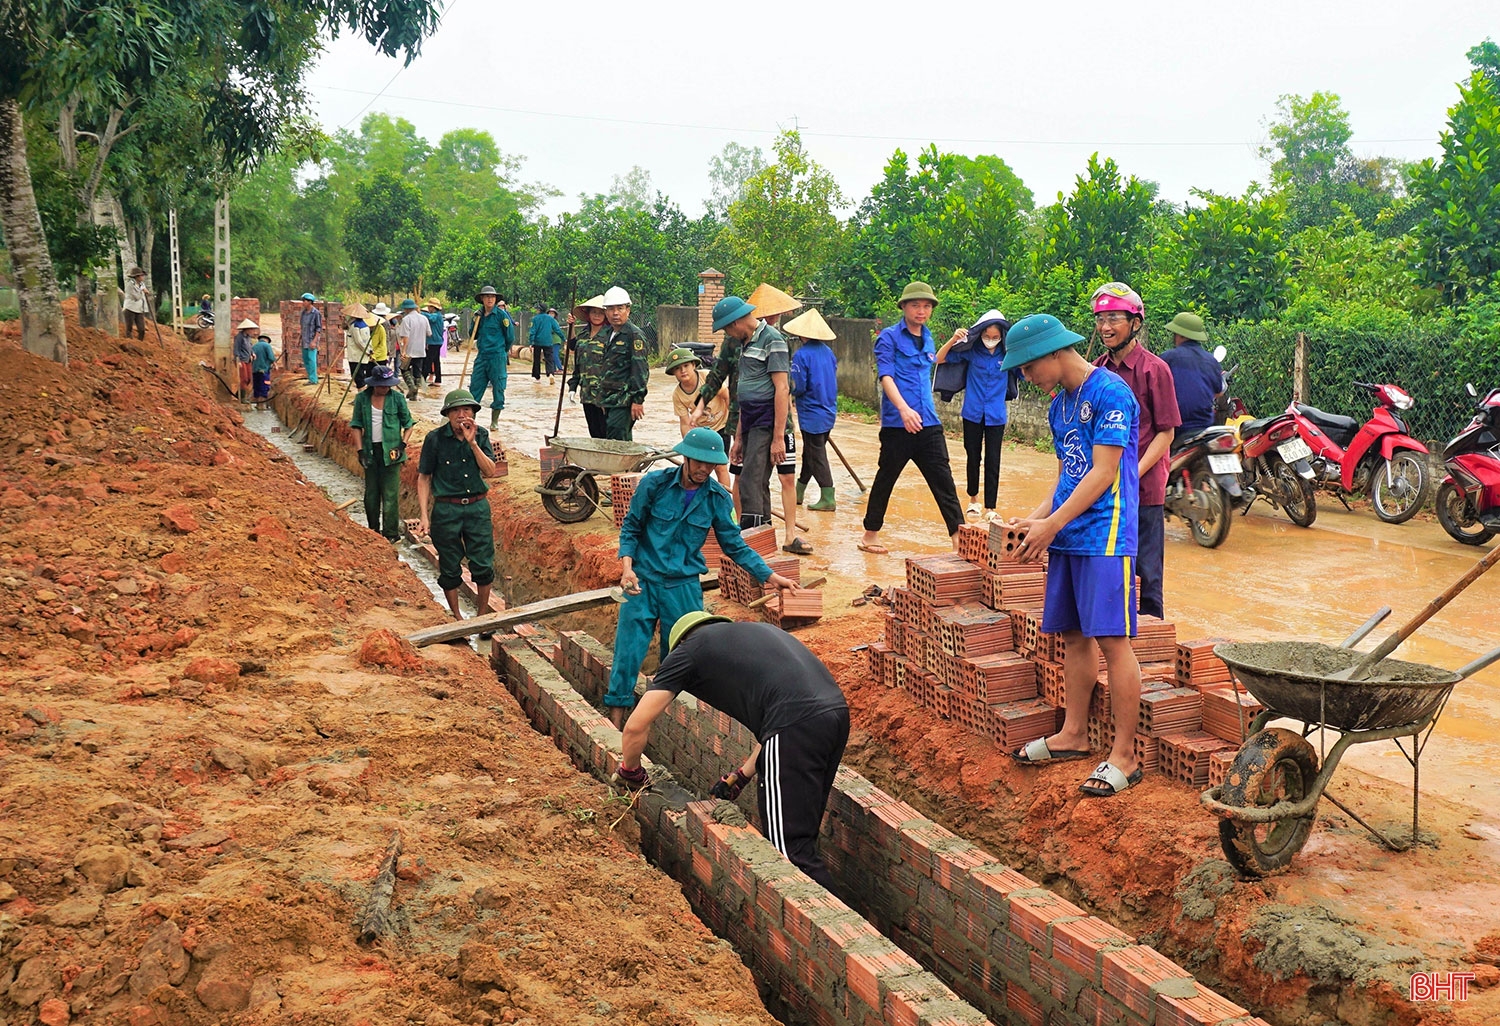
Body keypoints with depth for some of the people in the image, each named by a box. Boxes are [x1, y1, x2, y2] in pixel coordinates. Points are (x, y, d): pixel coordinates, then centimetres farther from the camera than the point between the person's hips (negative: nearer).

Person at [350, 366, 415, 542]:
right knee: (371, 493, 11)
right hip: (370, 450, 3)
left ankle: (391, 534, 5)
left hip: (390, 450, -3)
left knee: (390, 494, -3)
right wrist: (360, 450, -4)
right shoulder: (362, 398, 1)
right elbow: (357, 426, 4)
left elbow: (408, 424, 4)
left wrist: (402, 445, -8)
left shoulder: (397, 398, -3)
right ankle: (373, 531, 26)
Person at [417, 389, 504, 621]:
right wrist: (424, 515, -9)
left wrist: (472, 443, -17)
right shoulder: (435, 439, -7)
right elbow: (423, 479, -3)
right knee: (450, 567, 9)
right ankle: (456, 617, 26)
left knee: (483, 565, 4)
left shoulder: (480, 435, 1)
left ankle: (483, 614, 23)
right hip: (446, 509, -2)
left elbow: (490, 472, -7)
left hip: (478, 507, 2)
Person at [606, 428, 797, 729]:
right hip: (644, 580, -1)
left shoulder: (718, 498, -3)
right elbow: (630, 528, 0)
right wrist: (627, 567, -14)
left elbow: (735, 545, 4)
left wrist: (770, 576, -3)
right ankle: (616, 713, 5)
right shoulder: (654, 484, -9)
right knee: (629, 646, -5)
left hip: (685, 585, 2)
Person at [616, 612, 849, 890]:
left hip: (798, 727, -8)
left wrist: (630, 771, 32)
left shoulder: (688, 650, 16)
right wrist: (740, 776, 36)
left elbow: (636, 726, 13)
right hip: (837, 712, 8)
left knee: (790, 849, -2)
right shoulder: (754, 630, 34)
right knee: (802, 834, 19)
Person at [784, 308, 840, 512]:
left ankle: (828, 499, -2)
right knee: (810, 453, 18)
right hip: (829, 411, 8)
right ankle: (799, 493, 31)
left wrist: (789, 389, 3)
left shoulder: (802, 355, -16)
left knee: (816, 457, -1)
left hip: (812, 414, -7)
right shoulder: (828, 352, 5)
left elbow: (797, 387, -18)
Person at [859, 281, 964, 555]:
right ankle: (870, 535, 20)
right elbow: (885, 376, -17)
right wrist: (904, 408, -29)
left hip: (928, 423, 6)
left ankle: (959, 537, 3)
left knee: (943, 479, 2)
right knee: (886, 479, 5)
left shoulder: (928, 338, 15)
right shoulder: (889, 337, -5)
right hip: (896, 424, -6)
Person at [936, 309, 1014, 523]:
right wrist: (953, 340, -22)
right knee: (973, 458, 13)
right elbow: (939, 359, -6)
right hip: (973, 414, 0)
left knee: (992, 461, 0)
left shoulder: (1007, 354, -5)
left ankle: (990, 508, 5)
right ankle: (973, 499, 31)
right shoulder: (971, 351, -6)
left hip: (996, 417, 0)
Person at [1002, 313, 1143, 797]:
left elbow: (1103, 472, -16)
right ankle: (1074, 734, 25)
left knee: (1111, 639, -6)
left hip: (1104, 535, -8)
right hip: (1066, 537, 8)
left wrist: (1052, 524, -15)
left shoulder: (1109, 392, -12)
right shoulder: (1060, 405, 15)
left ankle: (1124, 756, 0)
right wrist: (1037, 519, 3)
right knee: (1074, 635, 13)